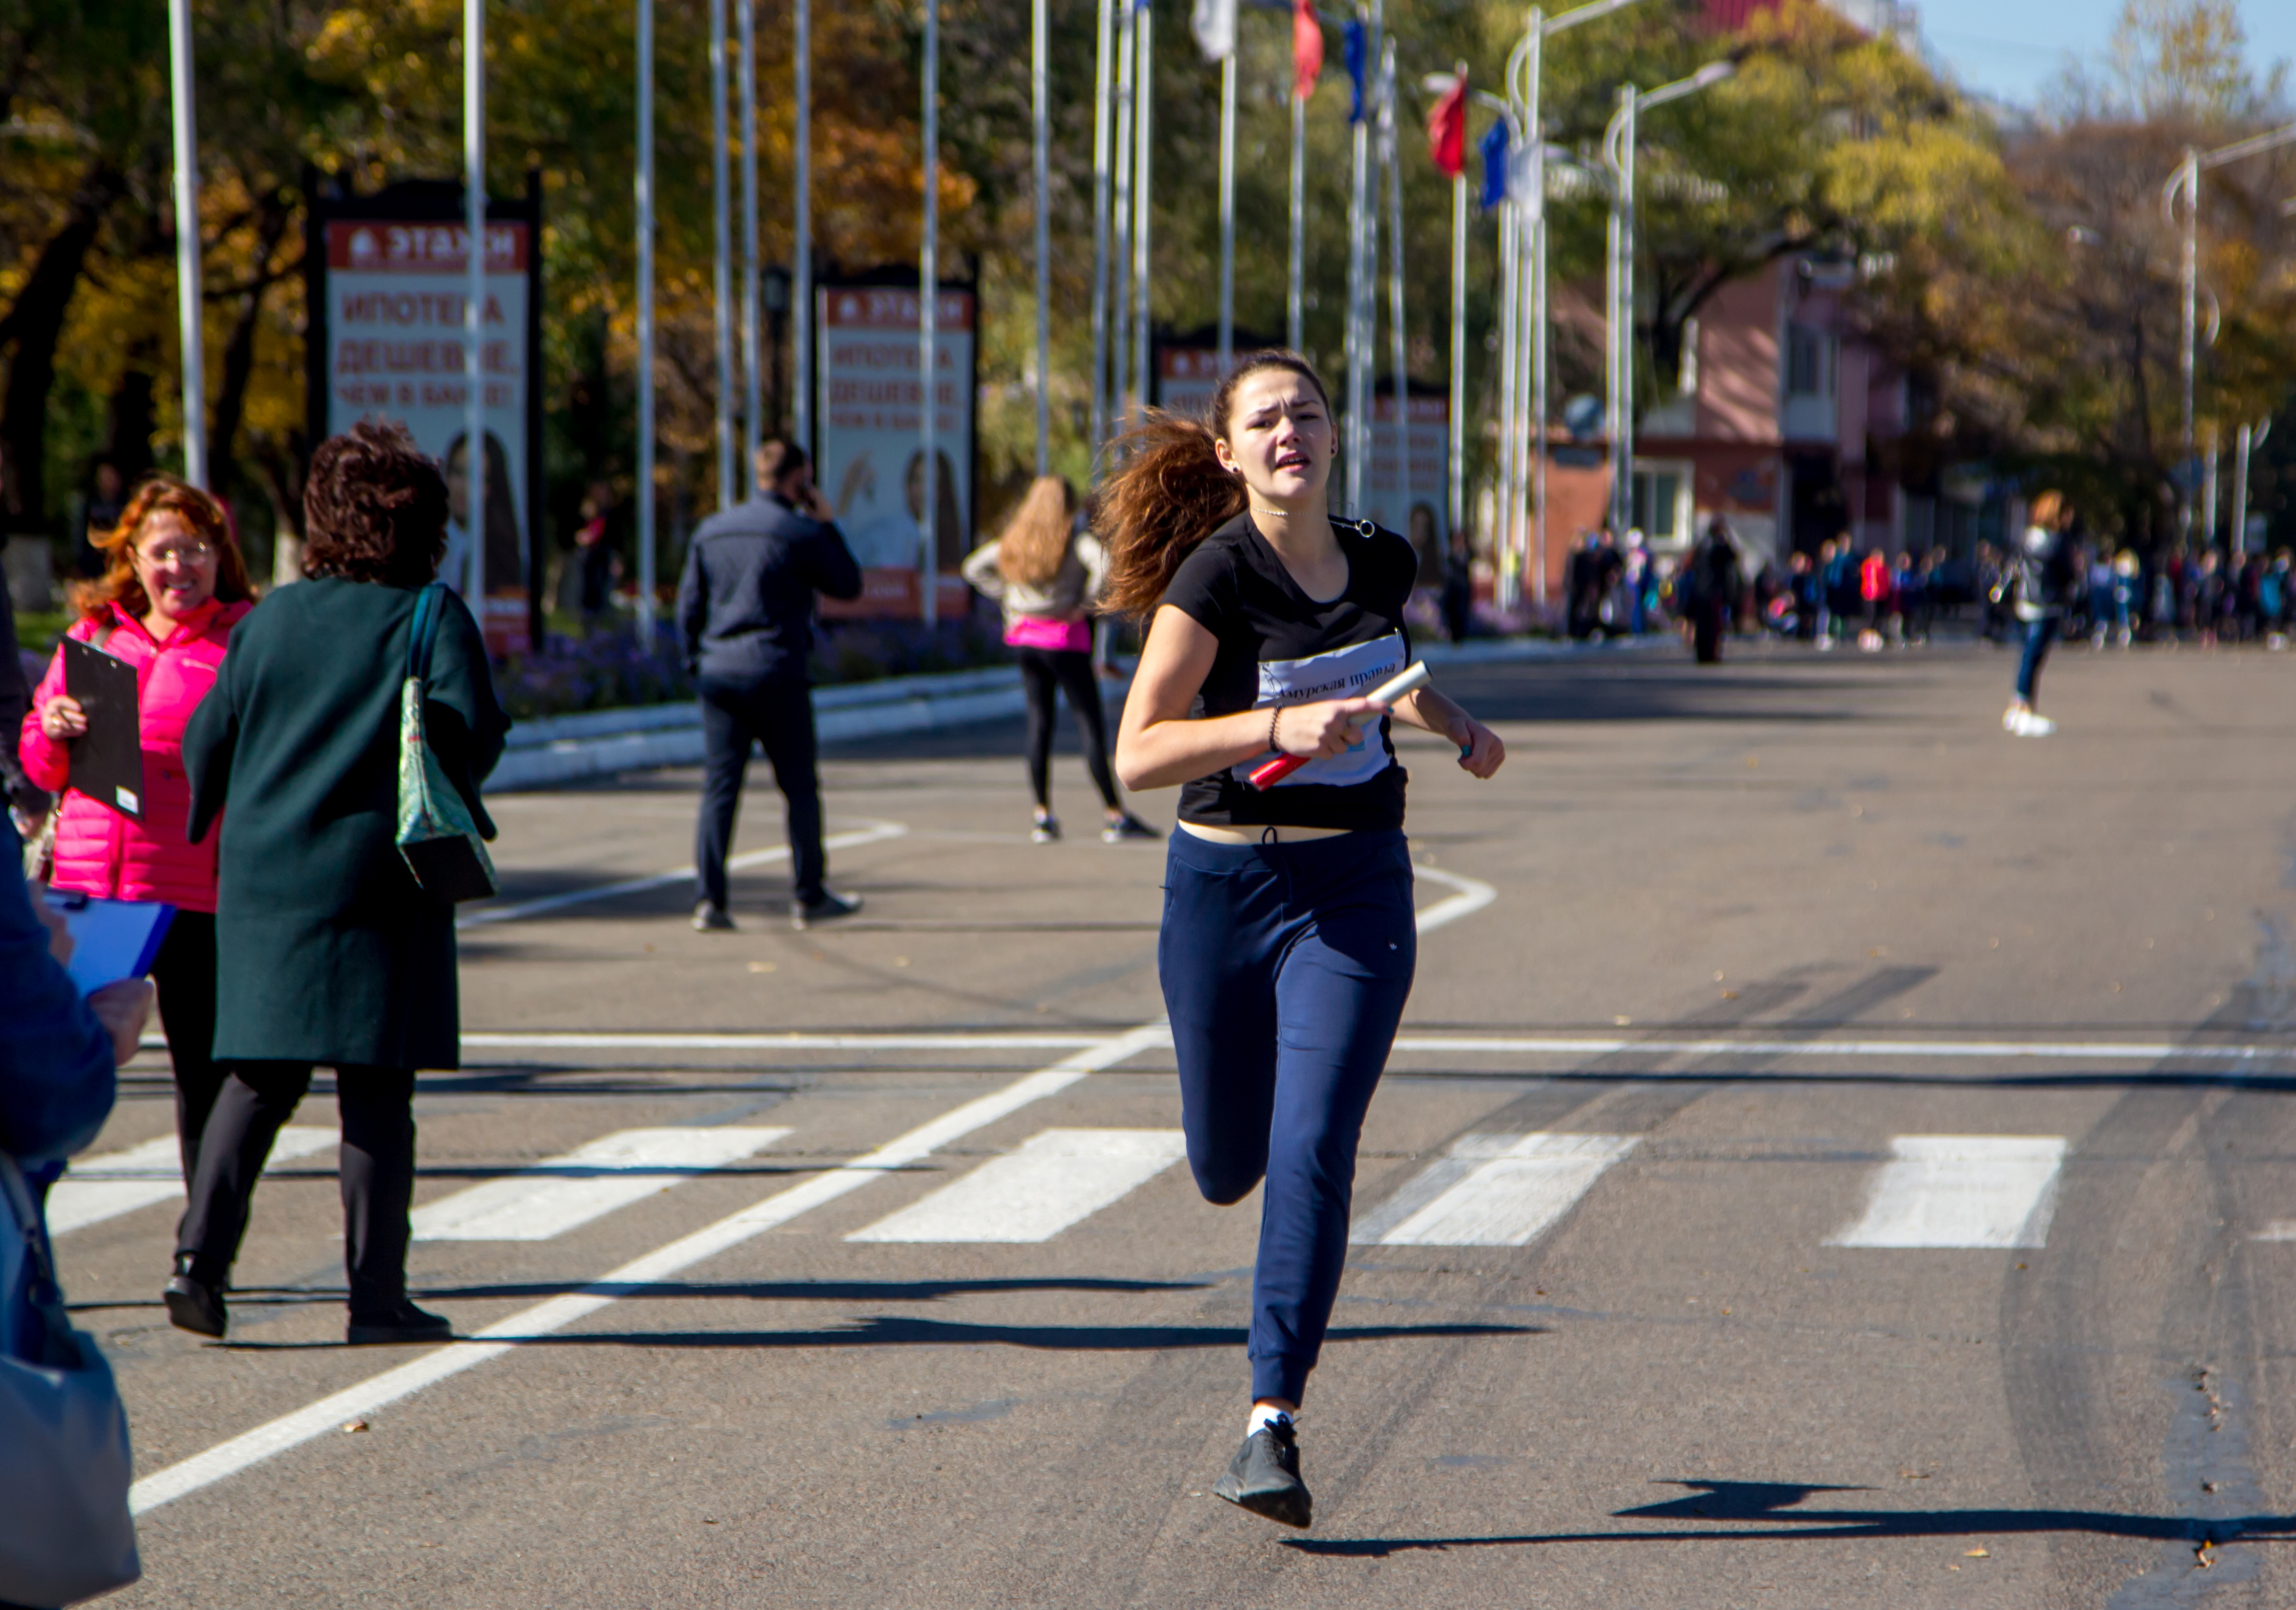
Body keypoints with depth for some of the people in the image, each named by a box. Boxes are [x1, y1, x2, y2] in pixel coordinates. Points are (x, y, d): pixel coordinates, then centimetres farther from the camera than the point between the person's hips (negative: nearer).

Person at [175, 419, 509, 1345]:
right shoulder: (431, 620, -5)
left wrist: (217, 822, 26)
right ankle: (376, 1295, 2)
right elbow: (471, 734, -14)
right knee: (376, 1092, 1)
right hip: (376, 882, -4)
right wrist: (454, 802, 7)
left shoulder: (271, 620, 7)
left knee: (258, 1081, 11)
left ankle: (202, 1256, -3)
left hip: (262, 880, 4)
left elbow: (205, 741, 8)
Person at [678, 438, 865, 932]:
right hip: (776, 675, -4)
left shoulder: (711, 531, 10)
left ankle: (709, 900, -7)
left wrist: (697, 662, 19)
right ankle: (809, 896, 14)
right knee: (800, 788, 8)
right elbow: (849, 585, 3)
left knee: (719, 788, 2)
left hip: (719, 673, 4)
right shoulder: (801, 532, -6)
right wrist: (826, 526, 9)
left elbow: (689, 605, 11)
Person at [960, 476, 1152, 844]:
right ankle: (1117, 817, -3)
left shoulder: (1015, 541, 8)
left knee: (1038, 724, 10)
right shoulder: (1076, 541, -10)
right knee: (1090, 725, -3)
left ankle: (1043, 816, 8)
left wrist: (1006, 597, 11)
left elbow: (974, 567, 15)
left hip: (1024, 636, 6)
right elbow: (1104, 564, -27)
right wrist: (1086, 604, -14)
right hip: (1065, 639, -6)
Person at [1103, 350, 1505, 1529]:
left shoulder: (1382, 561, 3)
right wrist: (1278, 727, -26)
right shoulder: (1217, 574, -11)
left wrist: (1456, 726, 10)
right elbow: (1138, 755, -17)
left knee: (1312, 1150, -14)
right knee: (1227, 1169, 10)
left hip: (1355, 888, 1)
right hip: (1224, 884, -1)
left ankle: (1272, 1422, -11)